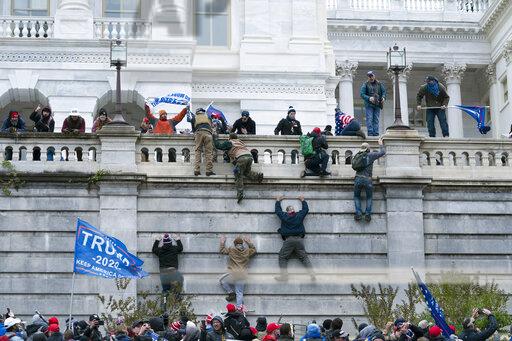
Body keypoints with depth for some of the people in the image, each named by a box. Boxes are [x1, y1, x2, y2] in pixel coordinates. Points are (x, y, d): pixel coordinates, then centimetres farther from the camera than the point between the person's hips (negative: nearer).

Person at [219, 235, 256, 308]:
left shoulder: (231, 250, 0)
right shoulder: (247, 251, 7)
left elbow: (222, 250, 15)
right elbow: (254, 250, 28)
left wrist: (222, 242, 28)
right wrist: (249, 243, 29)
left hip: (233, 274, -3)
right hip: (242, 275, 3)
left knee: (222, 280, 24)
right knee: (239, 293, 6)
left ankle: (231, 293, 11)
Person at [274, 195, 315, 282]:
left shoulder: (284, 216, 5)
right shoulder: (299, 215, 8)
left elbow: (278, 210, 24)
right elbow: (306, 209, 27)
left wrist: (278, 200, 40)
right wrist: (303, 200, 43)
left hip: (288, 240, -2)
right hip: (299, 240, 2)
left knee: (282, 257, 7)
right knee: (304, 257, 4)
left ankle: (284, 275, -5)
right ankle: (312, 274, -7)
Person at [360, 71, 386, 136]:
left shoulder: (379, 84, 12)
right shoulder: (365, 84, 2)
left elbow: (383, 91, 12)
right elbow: (362, 94, -6)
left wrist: (383, 98, -10)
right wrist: (369, 98, -21)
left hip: (377, 105, 3)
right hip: (369, 105, -3)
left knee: (376, 120, 3)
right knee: (369, 119, -9)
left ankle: (376, 133, 3)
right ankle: (370, 132, -10)